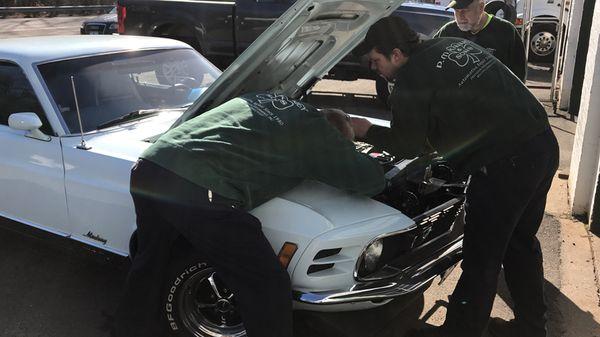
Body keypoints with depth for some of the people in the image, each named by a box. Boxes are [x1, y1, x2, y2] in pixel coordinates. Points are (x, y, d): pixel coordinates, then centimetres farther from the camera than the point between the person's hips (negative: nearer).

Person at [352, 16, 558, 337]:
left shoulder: (410, 80, -9)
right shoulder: (454, 44, 16)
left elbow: (407, 147, 0)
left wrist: (366, 131, 14)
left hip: (504, 165, -9)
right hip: (543, 144, 10)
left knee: (481, 257, 6)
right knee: (521, 244, 23)